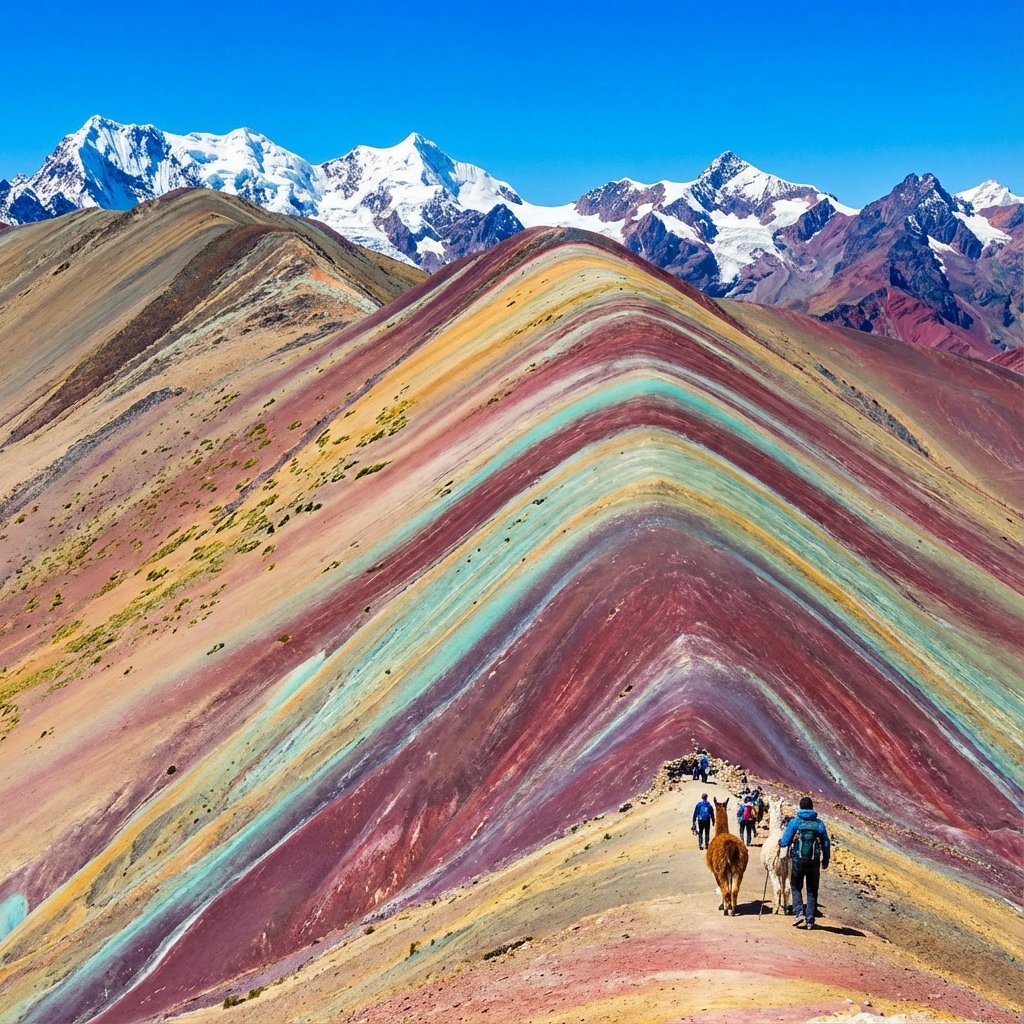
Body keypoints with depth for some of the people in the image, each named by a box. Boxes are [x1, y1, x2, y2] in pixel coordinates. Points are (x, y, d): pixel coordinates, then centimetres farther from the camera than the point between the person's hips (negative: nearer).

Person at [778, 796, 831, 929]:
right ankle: (810, 920, 11)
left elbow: (785, 842, -4)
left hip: (798, 861, -2)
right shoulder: (819, 823, 2)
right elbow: (826, 845, 5)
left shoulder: (794, 822, -4)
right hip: (814, 862, 2)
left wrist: (780, 842, 20)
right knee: (812, 891, 12)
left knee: (796, 888, 14)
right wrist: (825, 862, 17)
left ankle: (799, 913, -4)